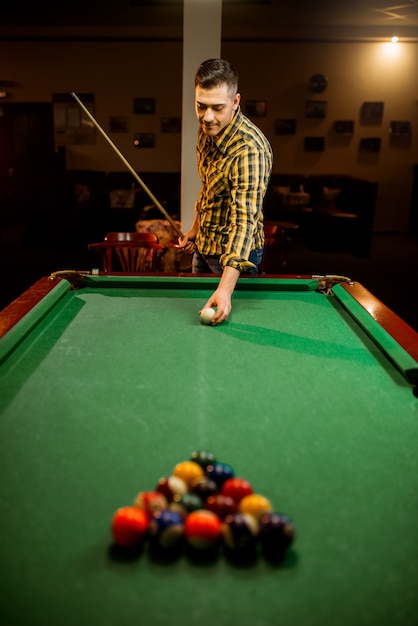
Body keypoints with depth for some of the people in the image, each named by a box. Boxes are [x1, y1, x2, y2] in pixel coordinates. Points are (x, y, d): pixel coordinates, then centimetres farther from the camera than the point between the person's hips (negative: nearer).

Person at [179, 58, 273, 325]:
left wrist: (226, 287, -50)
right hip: (204, 243, 8)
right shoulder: (207, 129, -5)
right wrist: (196, 227, 13)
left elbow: (244, 218, -41)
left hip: (234, 252, -8)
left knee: (232, 314, 8)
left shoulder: (250, 149, -32)